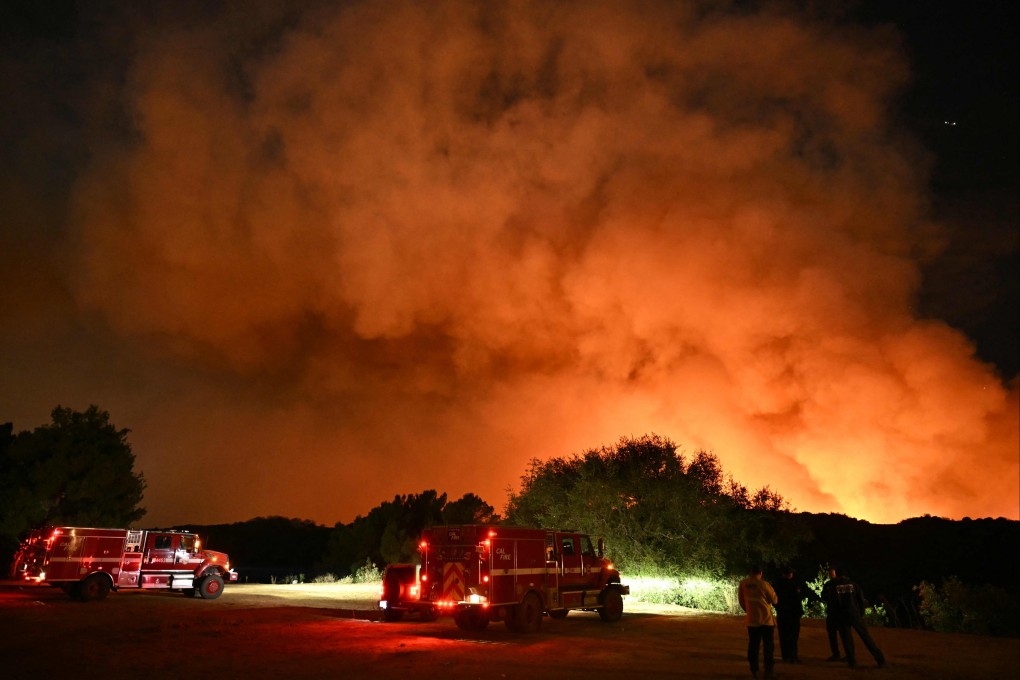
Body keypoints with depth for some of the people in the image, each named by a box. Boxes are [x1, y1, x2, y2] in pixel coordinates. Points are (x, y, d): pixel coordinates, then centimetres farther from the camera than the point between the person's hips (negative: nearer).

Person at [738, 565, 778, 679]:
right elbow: (774, 600, -2)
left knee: (753, 645, 10)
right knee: (768, 646, 6)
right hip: (766, 619, -3)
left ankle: (754, 670, 10)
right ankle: (768, 670, 5)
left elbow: (741, 601, 6)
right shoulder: (763, 584, -13)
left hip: (751, 619, 3)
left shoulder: (743, 584, -4)